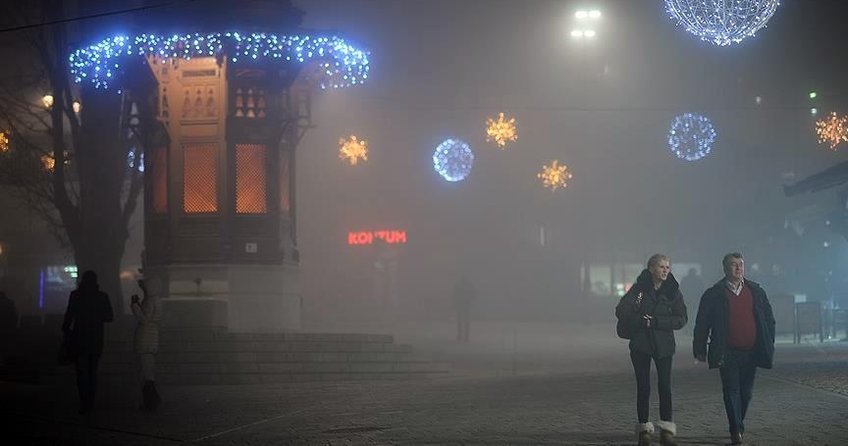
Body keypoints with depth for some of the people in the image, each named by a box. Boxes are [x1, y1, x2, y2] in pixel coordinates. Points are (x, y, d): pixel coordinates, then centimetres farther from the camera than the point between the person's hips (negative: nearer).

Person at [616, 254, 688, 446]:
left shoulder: (673, 291, 2)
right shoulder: (639, 289, -1)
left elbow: (681, 319, -4)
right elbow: (621, 311, -8)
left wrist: (656, 322, -15)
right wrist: (643, 322, -17)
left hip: (664, 345, 1)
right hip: (640, 344, -1)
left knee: (665, 386, -6)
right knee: (643, 387, 2)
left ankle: (666, 430, -1)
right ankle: (644, 429, 10)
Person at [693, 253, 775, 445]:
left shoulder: (756, 292, 9)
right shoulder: (714, 294, 0)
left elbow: (769, 319, 13)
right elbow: (702, 324, 2)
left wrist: (769, 345, 7)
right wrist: (700, 349, -2)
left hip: (751, 352, 3)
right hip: (728, 353, -3)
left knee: (746, 392, 10)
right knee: (731, 391, -6)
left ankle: (738, 423, 29)